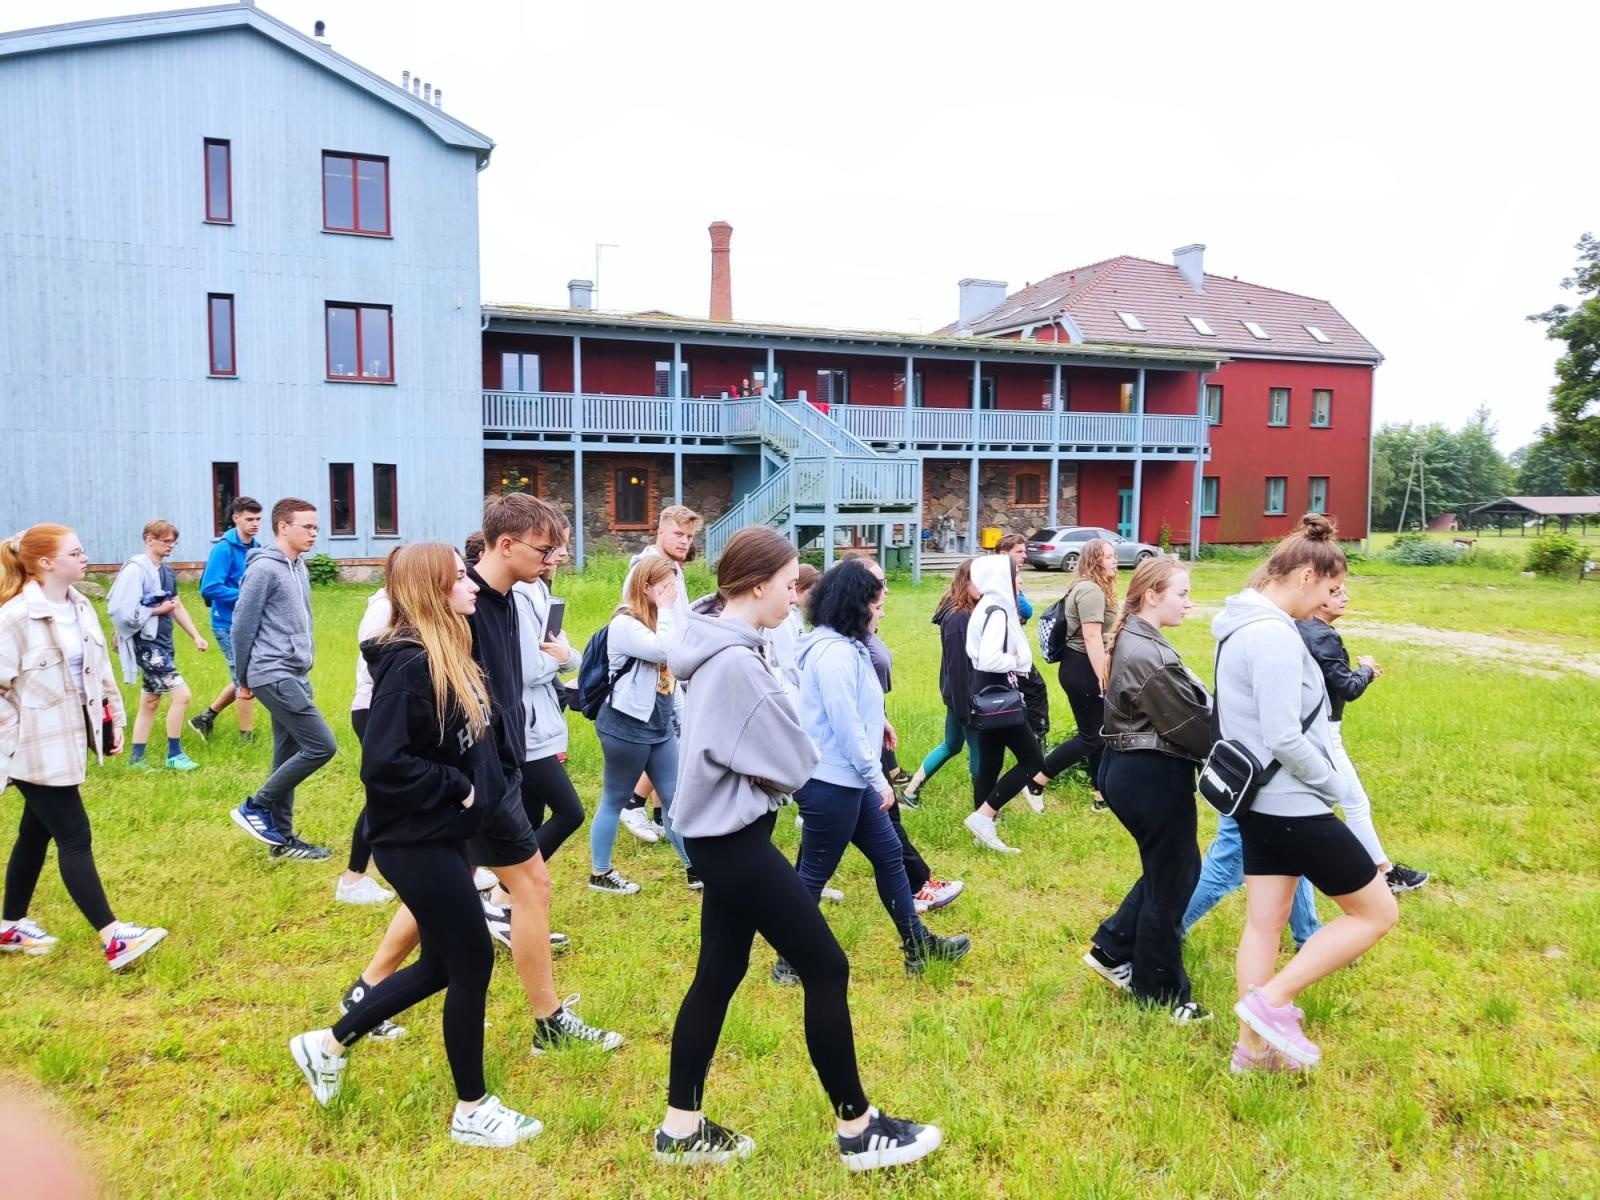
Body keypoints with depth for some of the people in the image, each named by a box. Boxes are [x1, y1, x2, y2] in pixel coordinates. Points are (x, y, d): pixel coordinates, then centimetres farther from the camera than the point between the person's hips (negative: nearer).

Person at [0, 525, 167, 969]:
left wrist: (114, 719, 13)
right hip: (37, 749, -8)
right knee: (75, 837, -7)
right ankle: (114, 939, -4)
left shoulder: (80, 608, 5)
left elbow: (100, 669, 14)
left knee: (36, 833, 19)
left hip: (68, 740, 8)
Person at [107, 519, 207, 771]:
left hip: (163, 643, 9)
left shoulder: (167, 571, 11)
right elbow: (123, 610, -21)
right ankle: (174, 755, 2)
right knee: (181, 694, -12)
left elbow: (177, 606, 18)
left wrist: (196, 636, 13)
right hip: (147, 644, -9)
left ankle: (137, 758, 25)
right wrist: (158, 610, -11)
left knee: (150, 702, 15)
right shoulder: (136, 569, -15)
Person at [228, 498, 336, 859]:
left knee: (288, 753, 12)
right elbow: (242, 626, -11)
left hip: (295, 674, 9)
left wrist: (302, 665, 17)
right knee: (321, 746, -11)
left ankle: (282, 837, 20)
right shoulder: (264, 568, -13)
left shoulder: (298, 568, 13)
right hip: (275, 676, -9)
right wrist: (245, 679, -3)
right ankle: (255, 807, 3)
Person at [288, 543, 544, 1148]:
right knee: (472, 962, 2)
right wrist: (457, 788, -18)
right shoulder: (409, 664, -22)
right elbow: (383, 763, -27)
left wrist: (468, 794, 4)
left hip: (439, 836, 10)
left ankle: (328, 1044, 35)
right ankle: (472, 1110, 21)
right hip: (415, 843, -10)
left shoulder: (444, 656, 8)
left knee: (441, 964, 19)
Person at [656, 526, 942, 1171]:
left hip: (719, 834, 10)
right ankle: (857, 1128, 16)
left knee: (719, 973, 16)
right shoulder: (737, 663, -24)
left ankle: (681, 1128, 27)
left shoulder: (720, 650, 8)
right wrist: (778, 771, 1)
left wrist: (759, 773, -2)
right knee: (826, 970, 1)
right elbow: (793, 763, -18)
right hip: (736, 838, -10)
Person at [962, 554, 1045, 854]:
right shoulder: (997, 612, -20)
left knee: (990, 763, 14)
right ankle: (981, 818, -4)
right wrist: (1016, 660, -14)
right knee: (1032, 760, -3)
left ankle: (983, 825, 21)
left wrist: (1013, 659, 6)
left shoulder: (985, 607, 11)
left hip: (988, 693, 10)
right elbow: (989, 659, -31)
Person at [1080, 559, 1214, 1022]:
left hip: (1131, 768, 10)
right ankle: (1162, 993, 24)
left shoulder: (1134, 641, 10)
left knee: (1175, 867, 22)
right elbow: (1188, 723, -19)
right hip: (1153, 776, -10)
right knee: (1170, 882, 6)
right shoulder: (1147, 654, -23)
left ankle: (1112, 949, 29)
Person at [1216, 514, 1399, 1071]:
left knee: (1264, 921, 15)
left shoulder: (1243, 624, 8)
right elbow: (1285, 739, -26)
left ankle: (1252, 1046, 24)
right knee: (1377, 911, 5)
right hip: (1292, 803, -10)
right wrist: (1335, 784, -9)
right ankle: (1272, 999, 4)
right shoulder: (1274, 635, -23)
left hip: (1261, 799, 10)